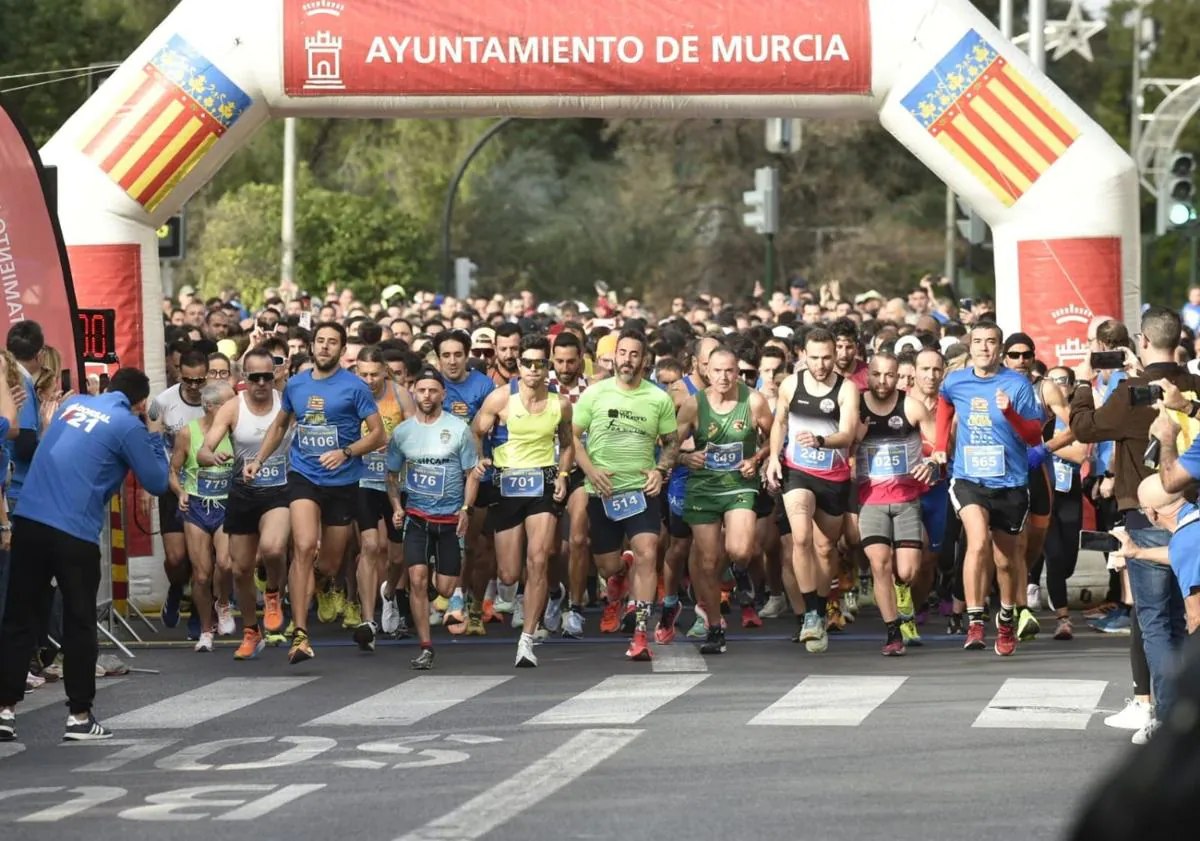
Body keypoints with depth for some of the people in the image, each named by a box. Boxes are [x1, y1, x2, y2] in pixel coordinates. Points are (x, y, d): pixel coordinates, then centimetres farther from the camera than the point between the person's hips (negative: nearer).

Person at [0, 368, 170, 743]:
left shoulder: (74, 403, 17)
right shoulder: (128, 425, -2)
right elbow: (157, 483, 3)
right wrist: (155, 438, 17)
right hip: (73, 532, -5)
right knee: (79, 624, 7)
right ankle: (79, 717, 10)